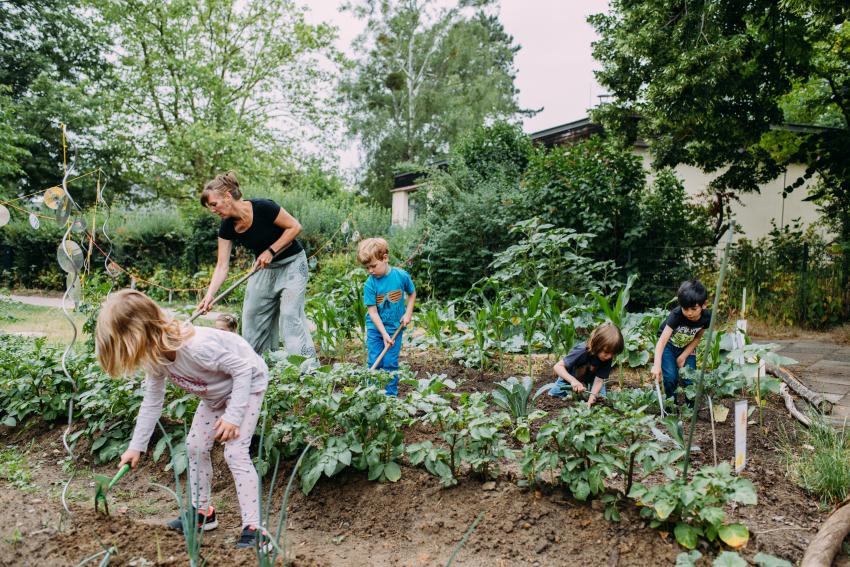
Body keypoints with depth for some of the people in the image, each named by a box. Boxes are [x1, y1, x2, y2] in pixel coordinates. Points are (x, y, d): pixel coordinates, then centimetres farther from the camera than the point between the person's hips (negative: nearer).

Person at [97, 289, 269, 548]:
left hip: (248, 383, -8)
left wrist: (233, 416, -31)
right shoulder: (156, 357, -13)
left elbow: (244, 368, -32)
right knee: (195, 447, 9)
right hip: (216, 392, 9)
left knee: (235, 452, -16)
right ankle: (202, 511, 26)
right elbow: (152, 402, 0)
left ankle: (253, 527, -10)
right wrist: (136, 446, 2)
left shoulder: (197, 346, -40)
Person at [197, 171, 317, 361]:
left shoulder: (262, 207, -25)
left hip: (291, 263, -6)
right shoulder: (227, 227, -8)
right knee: (252, 314, 6)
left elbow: (295, 226, -17)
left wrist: (271, 251, -22)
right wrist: (209, 295, -21)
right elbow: (222, 266, -9)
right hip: (263, 267, 6)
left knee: (290, 314, -13)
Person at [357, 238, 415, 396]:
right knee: (375, 363, 3)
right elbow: (372, 311, -14)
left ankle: (391, 395, 13)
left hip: (395, 327, 0)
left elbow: (412, 294, 7)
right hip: (375, 328, 0)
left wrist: (408, 313, -4)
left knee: (390, 364, 2)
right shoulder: (370, 284, -14)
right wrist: (384, 334, -19)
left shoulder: (401, 276, -11)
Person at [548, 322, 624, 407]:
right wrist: (573, 381, -54)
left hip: (589, 381, 3)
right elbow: (557, 366, -40)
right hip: (570, 378, -3)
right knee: (553, 394, -8)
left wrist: (592, 397, -47)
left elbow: (599, 380, -30)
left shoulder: (607, 358, -29)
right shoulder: (581, 351, -39)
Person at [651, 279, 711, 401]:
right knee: (671, 378, -18)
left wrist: (683, 356, -12)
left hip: (687, 347, 3)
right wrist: (657, 365, -56)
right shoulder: (676, 315, -35)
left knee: (689, 380, -8)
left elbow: (697, 338, -4)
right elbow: (662, 341, -43)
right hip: (669, 345, -3)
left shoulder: (706, 317, -23)